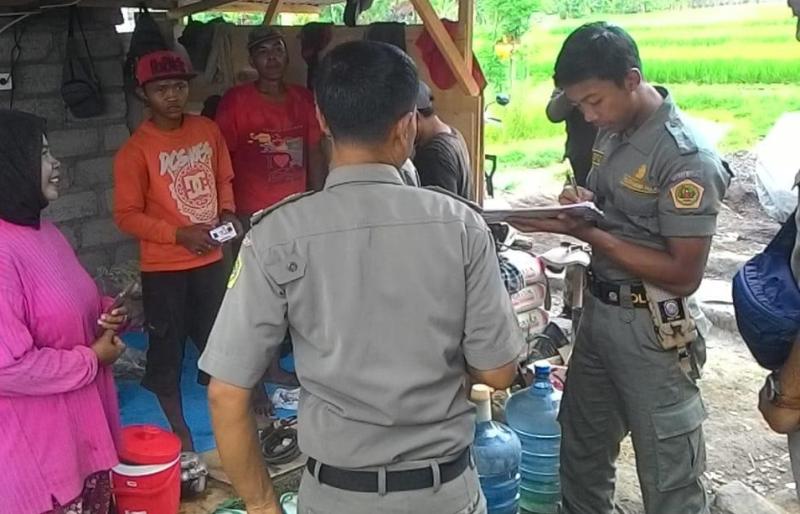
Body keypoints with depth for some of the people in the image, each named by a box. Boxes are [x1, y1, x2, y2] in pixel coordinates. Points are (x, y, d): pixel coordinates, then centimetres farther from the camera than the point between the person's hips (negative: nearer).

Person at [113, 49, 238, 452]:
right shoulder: (135, 150, -14)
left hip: (210, 258, 4)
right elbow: (127, 216, -12)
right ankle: (179, 429, 25)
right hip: (163, 266, -4)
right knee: (166, 345, 9)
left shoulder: (208, 130, 0)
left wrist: (228, 213, -5)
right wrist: (179, 234, -21)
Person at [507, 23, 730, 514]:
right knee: (580, 449, 22)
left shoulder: (687, 158, -21)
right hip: (597, 308, 8)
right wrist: (582, 202, 0)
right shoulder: (612, 132, 4)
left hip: (652, 327, -8)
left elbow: (684, 275, -21)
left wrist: (585, 231, -26)